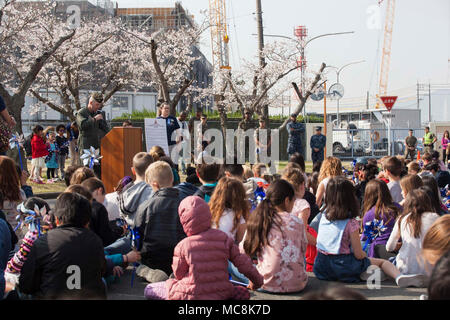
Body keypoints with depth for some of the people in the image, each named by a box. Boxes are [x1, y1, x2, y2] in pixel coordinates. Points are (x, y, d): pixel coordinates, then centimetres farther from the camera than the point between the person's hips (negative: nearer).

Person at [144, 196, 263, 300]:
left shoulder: (182, 246, -12)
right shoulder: (223, 238, -5)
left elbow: (178, 275, -1)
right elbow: (243, 262, 3)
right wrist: (257, 281, 19)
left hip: (192, 296, -2)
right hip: (221, 294, 3)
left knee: (149, 289, 13)